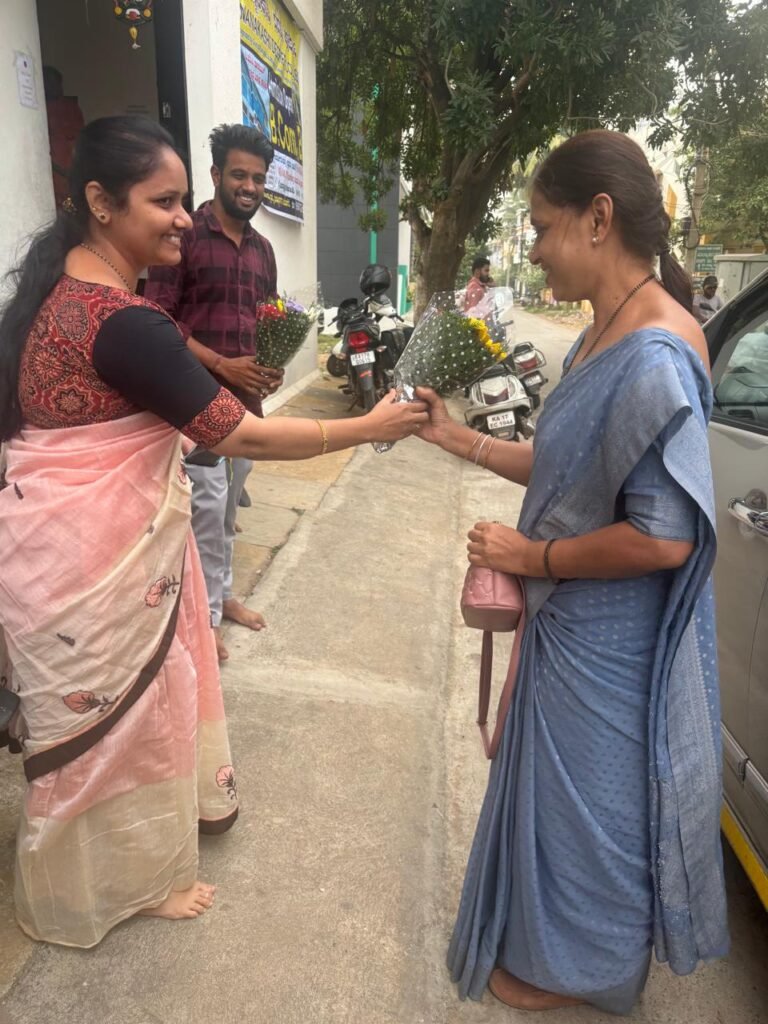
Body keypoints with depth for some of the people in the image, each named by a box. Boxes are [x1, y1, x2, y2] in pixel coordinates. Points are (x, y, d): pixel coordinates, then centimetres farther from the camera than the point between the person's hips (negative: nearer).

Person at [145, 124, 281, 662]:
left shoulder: (262, 248, 14)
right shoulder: (184, 235, -7)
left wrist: (273, 366, 2)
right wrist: (220, 365, -18)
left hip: (246, 395, 7)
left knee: (230, 503, 15)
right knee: (208, 503, -5)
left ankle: (222, 593, 31)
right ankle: (206, 613, 10)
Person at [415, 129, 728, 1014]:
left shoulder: (655, 358, -26)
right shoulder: (601, 339, 3)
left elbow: (663, 537, -28)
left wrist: (533, 555, -17)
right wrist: (460, 440, 6)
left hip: (609, 638, -9)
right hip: (570, 617, 9)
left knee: (588, 797, 13)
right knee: (563, 784, 26)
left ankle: (577, 971, 43)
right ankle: (558, 944, 53)